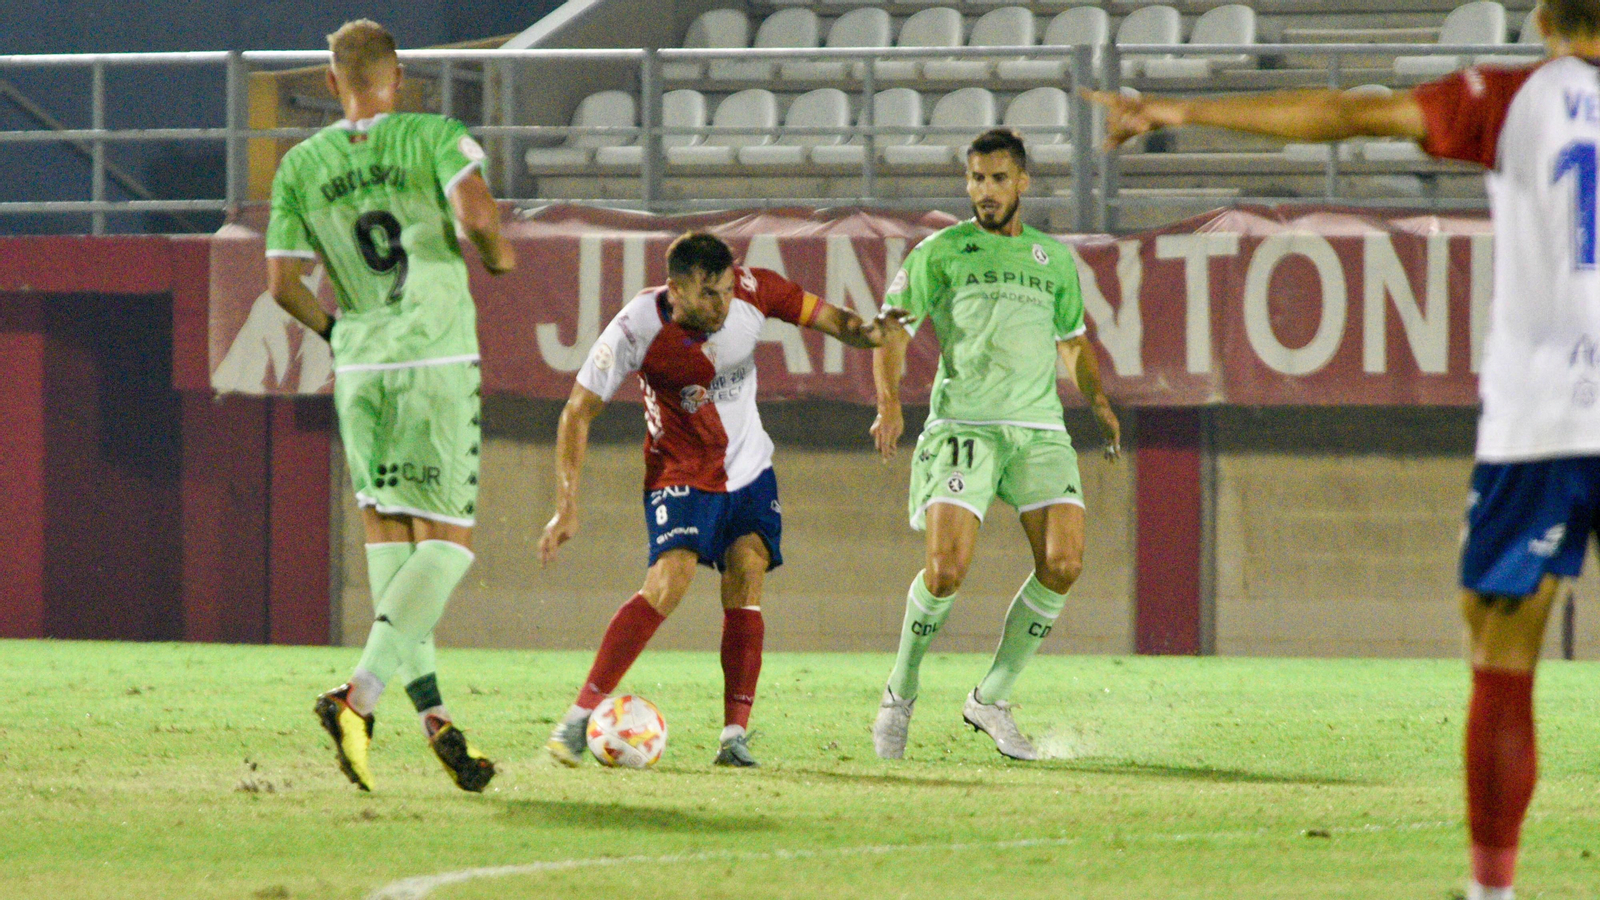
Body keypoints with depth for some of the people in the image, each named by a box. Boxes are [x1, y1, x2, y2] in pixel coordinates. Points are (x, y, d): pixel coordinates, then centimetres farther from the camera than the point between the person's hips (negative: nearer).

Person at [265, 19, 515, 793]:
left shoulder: (299, 166, 5)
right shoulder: (435, 138, -4)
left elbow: (283, 286, 3)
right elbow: (477, 214, -21)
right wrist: (498, 256, 1)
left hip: (359, 372, 3)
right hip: (438, 362, -3)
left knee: (387, 533, 11)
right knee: (447, 541, -1)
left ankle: (431, 714, 3)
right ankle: (359, 696, -19)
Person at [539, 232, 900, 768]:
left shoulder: (751, 290, -15)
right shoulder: (638, 328, -22)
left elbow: (822, 316, -2)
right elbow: (579, 411, -15)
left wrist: (864, 331, -26)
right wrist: (567, 505, -19)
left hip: (748, 471, 4)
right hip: (680, 475, -4)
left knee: (745, 576, -13)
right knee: (671, 579, -22)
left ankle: (736, 735, -9)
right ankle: (579, 718, -19)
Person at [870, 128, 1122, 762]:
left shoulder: (1054, 258, 18)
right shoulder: (941, 252, 6)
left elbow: (1073, 341, 30)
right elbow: (892, 328, 3)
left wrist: (1098, 401, 14)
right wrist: (889, 401, -13)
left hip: (1039, 429, 4)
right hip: (963, 424, -4)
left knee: (1063, 564, -13)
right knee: (945, 570, -17)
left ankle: (992, 699, 2)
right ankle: (901, 693, 8)